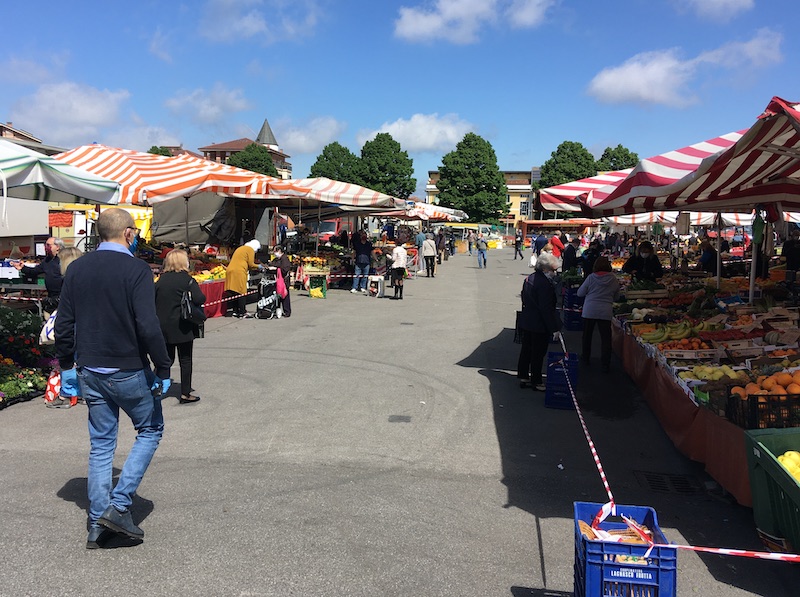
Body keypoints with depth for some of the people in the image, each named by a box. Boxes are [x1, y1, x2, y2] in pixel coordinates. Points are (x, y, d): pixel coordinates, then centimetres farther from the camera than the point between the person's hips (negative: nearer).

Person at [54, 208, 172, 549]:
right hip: (129, 371, -6)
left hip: (90, 371, 6)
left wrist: (67, 367, 15)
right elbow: (148, 327, -21)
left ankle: (97, 525, 19)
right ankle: (119, 506, 6)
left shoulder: (77, 269, 4)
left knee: (101, 444, 15)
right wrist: (163, 370, -13)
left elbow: (64, 325, 6)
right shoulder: (136, 270, -14)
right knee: (150, 430, 14)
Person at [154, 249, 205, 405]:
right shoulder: (187, 280, -11)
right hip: (182, 327, -5)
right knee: (185, 360, 6)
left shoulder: (161, 279, 5)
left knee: (167, 359, 17)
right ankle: (185, 394, 10)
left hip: (163, 326, 5)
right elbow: (200, 299, -21)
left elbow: (154, 300, 5)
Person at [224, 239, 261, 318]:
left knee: (235, 293, 11)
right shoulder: (250, 249, 1)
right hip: (238, 272, -8)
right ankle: (242, 312, -5)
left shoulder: (240, 248, 27)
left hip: (230, 271, 8)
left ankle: (235, 311, 14)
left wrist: (247, 268, 18)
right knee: (242, 293, -5)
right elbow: (250, 264, -4)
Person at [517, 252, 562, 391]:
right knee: (538, 354, 4)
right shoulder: (545, 283, -23)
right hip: (540, 325, -8)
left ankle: (523, 377, 26)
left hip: (526, 322, 8)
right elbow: (547, 309, -23)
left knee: (526, 350, 16)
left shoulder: (529, 279, 5)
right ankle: (536, 382, 14)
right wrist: (554, 328, -18)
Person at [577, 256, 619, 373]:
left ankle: (586, 358, 32)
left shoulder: (591, 278, -8)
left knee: (587, 335, 17)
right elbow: (616, 297, 10)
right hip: (606, 312, 0)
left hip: (589, 311, 0)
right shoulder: (614, 280, -3)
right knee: (606, 338, 5)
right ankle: (605, 365, 4)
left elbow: (580, 293, 0)